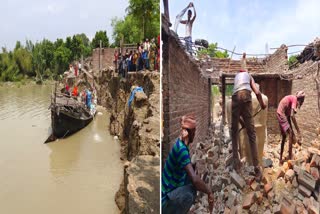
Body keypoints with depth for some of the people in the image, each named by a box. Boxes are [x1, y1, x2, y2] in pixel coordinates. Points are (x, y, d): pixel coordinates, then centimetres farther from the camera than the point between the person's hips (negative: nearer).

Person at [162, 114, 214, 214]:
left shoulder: (182, 145, 1)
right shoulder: (181, 148, -25)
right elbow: (195, 179, -32)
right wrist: (209, 192, -17)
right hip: (164, 200, -9)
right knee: (191, 190, -25)